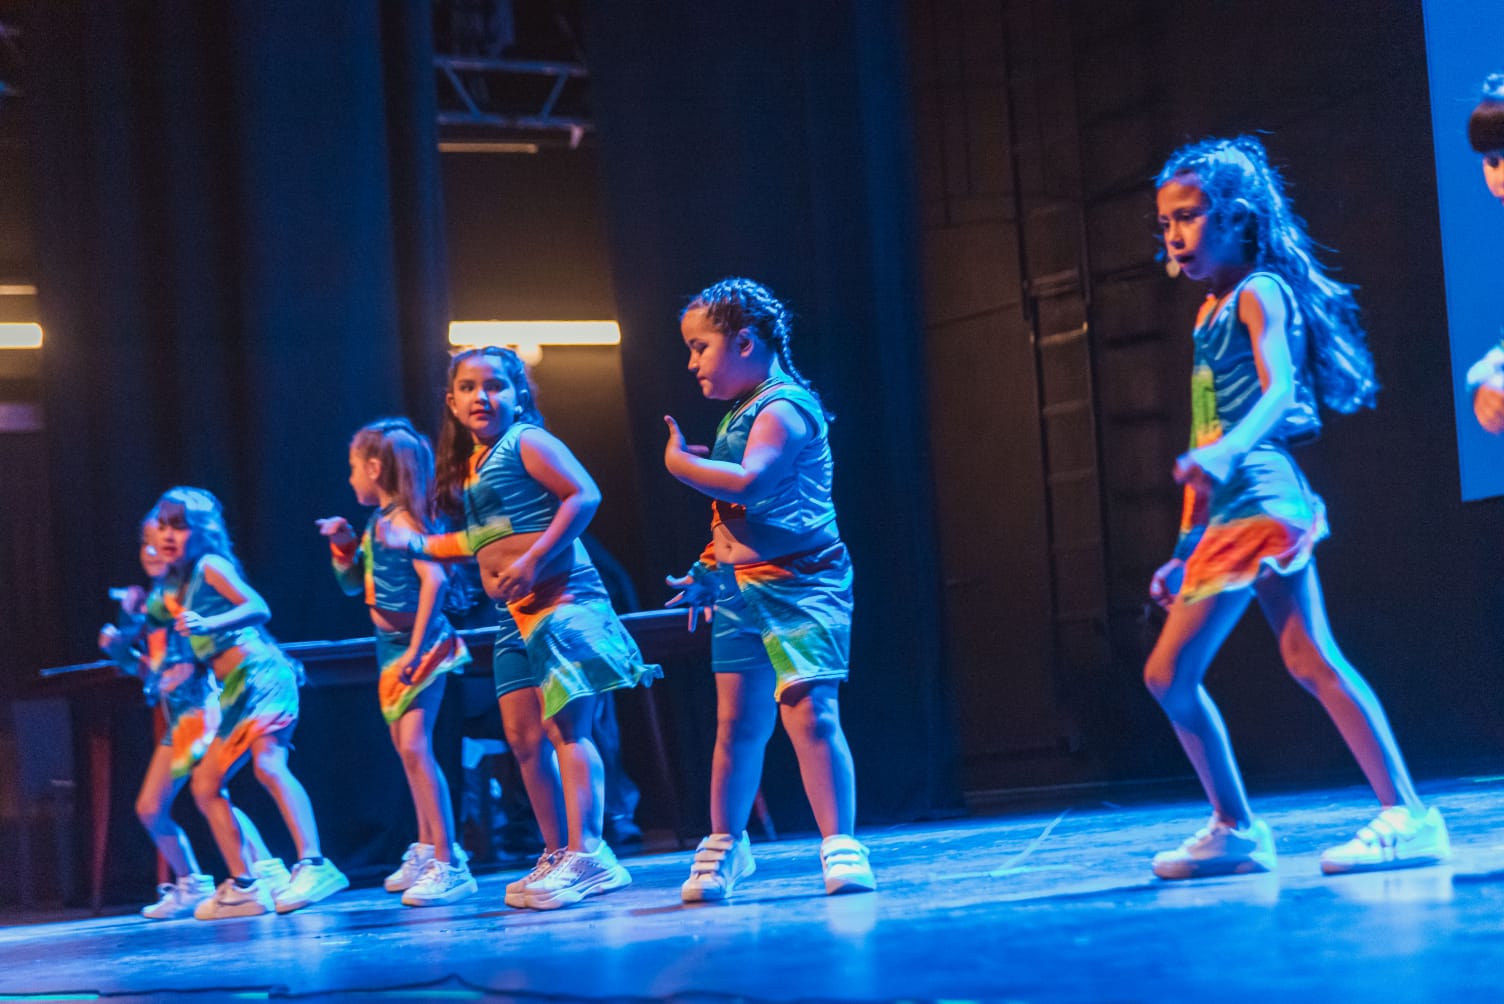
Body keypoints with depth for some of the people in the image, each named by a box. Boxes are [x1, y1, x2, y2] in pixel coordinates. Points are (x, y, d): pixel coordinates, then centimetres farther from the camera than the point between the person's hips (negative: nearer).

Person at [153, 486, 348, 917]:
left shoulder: (211, 566, -3)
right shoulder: (177, 588, 20)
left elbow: (258, 607, -16)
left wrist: (208, 624, -30)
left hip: (262, 672, -10)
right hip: (234, 689, 10)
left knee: (267, 763, -27)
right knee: (204, 785, 10)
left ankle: (313, 864, -37)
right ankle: (243, 885, 12)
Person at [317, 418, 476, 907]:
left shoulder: (403, 519, -14)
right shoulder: (376, 523, 12)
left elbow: (433, 578, -27)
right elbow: (353, 584, 25)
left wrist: (417, 647, -29)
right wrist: (342, 544, 8)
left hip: (421, 645, -10)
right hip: (391, 647, 10)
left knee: (415, 745, -18)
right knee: (407, 749, 18)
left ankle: (449, 864, -19)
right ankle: (426, 851, 31)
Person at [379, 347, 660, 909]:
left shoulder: (525, 442, -4)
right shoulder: (471, 465, 19)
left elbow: (584, 495, -16)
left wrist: (532, 561, -21)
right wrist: (414, 543, 17)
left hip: (560, 598, -9)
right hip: (519, 615, 9)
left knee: (565, 726, -13)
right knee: (523, 737, 7)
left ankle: (586, 854, -16)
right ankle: (557, 855, 15)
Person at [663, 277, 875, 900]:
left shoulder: (783, 408, -11)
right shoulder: (738, 417, 17)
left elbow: (748, 484, -28)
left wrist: (680, 463, -14)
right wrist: (708, 573, 22)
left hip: (799, 585, -8)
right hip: (743, 591, 8)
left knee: (810, 713, -14)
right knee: (736, 722, 9)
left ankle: (840, 845, -8)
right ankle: (724, 847, 18)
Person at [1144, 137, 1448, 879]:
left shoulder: (1259, 294, -3)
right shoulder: (1211, 313, 22)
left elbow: (1278, 390, -20)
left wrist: (1227, 451, -40)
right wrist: (1184, 551, 22)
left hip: (1263, 498, -10)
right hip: (1228, 515, 10)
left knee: (1311, 659, -19)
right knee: (1168, 675, 9)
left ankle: (1408, 817, -18)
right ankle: (1235, 829, 15)